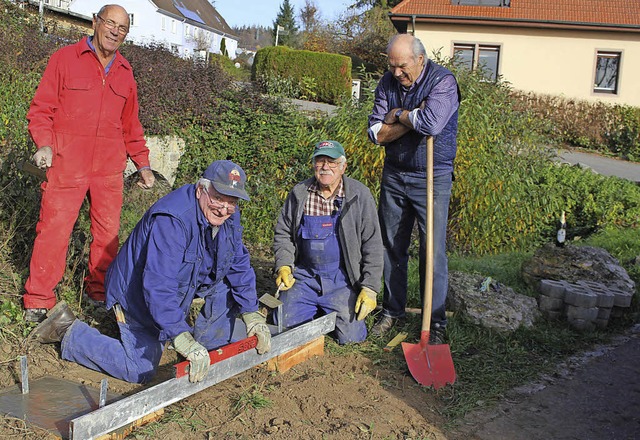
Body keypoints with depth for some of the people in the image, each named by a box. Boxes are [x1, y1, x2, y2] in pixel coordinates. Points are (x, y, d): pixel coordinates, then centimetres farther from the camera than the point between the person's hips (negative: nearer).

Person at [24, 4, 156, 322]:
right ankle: (38, 300, 9)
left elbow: (130, 123, 21)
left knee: (108, 230, 6)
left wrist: (142, 162, 17)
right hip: (66, 165, -4)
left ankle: (99, 289, 24)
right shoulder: (65, 59, 2)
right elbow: (41, 107, 0)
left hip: (109, 168, 4)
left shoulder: (125, 73, 14)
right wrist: (44, 144, -15)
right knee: (54, 228, -3)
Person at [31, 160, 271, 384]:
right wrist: (183, 339, -50)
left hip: (183, 285, 8)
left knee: (230, 281, -6)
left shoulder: (228, 216, -10)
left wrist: (251, 314, -10)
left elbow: (239, 264, 0)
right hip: (139, 295, -7)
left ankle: (210, 346, 8)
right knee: (141, 371, -9)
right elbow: (159, 286, -43)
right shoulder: (171, 221, -36)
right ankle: (69, 331, 6)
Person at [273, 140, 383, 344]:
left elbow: (372, 245, -6)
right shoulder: (299, 193, 0)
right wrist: (284, 266, -7)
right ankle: (316, 310, 24)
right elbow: (283, 234, 10)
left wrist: (370, 288, -11)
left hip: (341, 280, -2)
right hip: (304, 277, 2)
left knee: (350, 335, -11)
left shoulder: (359, 195, -7)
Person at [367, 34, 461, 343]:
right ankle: (392, 311, 25)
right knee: (392, 246, 11)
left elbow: (431, 123, -30)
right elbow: (376, 133, -5)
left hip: (432, 178, -5)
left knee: (433, 251, -3)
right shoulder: (388, 83, 2)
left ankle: (436, 322, 10)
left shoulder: (442, 81, -13)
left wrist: (398, 115, -14)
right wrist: (413, 118, -16)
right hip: (394, 175, 5)